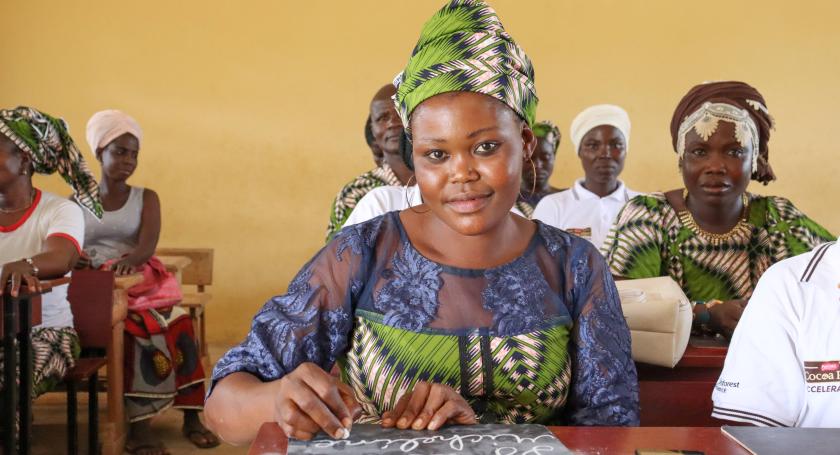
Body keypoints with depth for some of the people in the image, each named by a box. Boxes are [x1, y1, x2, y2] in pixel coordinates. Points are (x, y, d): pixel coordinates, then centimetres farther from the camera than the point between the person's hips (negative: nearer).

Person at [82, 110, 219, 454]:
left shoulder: (146, 198, 12)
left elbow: (148, 245, -7)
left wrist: (130, 260, -31)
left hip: (139, 283, 2)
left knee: (176, 322, -30)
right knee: (144, 326, -33)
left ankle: (191, 416, -25)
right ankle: (140, 424, -31)